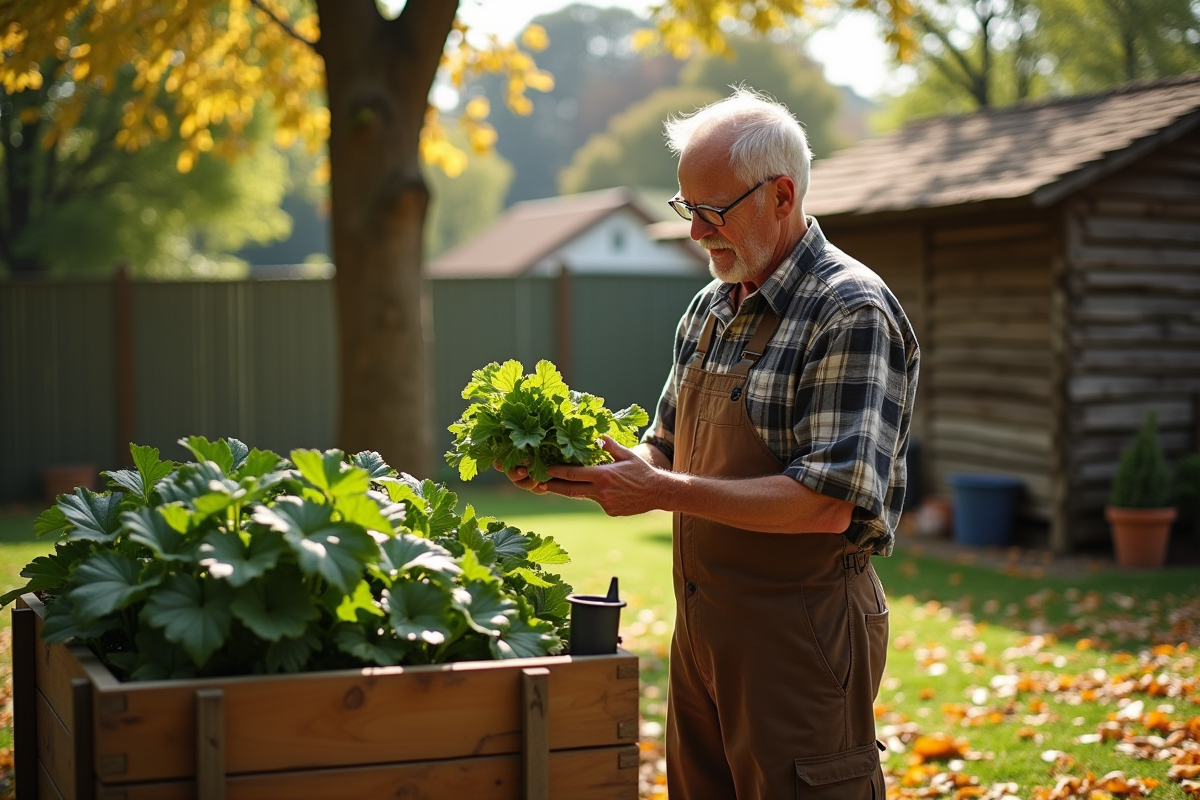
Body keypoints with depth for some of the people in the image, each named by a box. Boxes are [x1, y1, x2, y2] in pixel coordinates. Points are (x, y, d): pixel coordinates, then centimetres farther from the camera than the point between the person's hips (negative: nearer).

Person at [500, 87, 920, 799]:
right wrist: (571, 470, -1)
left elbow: (830, 503, -23)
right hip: (701, 620, 8)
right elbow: (667, 452, 18)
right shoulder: (709, 309, 12)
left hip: (801, 626, -8)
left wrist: (666, 492, -22)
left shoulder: (853, 314, -15)